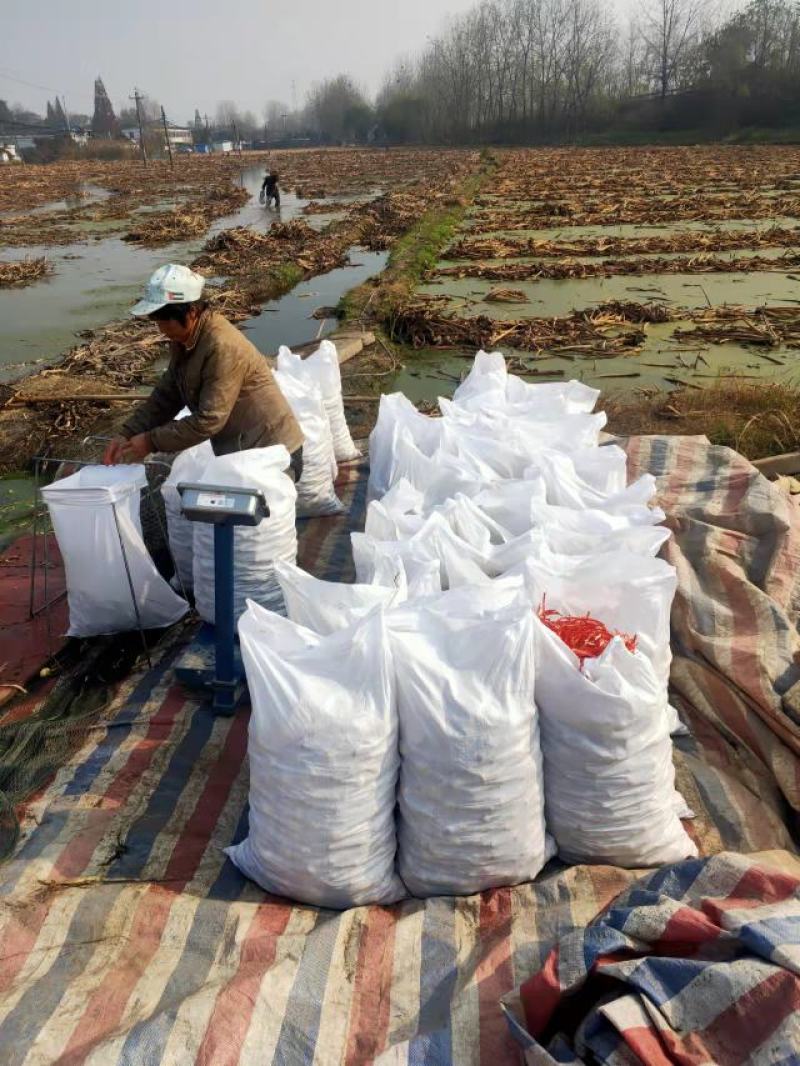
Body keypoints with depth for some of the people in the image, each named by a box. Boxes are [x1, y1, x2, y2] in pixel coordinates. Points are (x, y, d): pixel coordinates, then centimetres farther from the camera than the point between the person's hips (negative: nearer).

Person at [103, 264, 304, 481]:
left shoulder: (223, 347, -25)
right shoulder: (183, 341, 3)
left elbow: (209, 420, -25)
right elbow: (165, 396, 9)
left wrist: (152, 441, -18)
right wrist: (128, 435, -1)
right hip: (236, 454, 8)